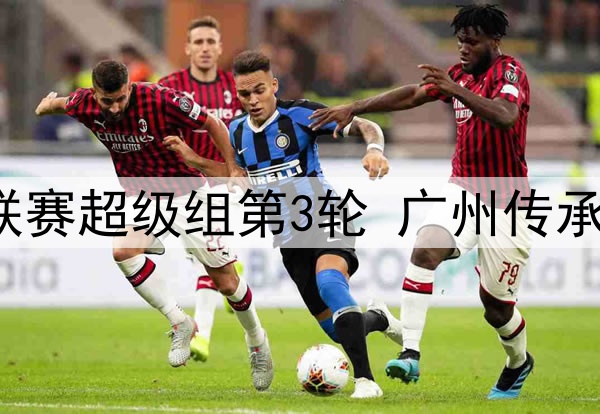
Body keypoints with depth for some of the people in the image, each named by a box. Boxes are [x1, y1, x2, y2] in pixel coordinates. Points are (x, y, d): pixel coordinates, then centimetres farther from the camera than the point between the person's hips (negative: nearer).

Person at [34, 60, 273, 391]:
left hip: (185, 193, -3)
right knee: (122, 249, -28)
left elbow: (212, 125, -15)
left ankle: (257, 341, 29)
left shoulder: (162, 100, -26)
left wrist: (233, 170, -15)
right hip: (141, 195, 3)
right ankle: (179, 323, -14)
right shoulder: (85, 105, -14)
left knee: (226, 281, 1)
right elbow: (61, 103, 14)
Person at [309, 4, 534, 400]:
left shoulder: (510, 73, -15)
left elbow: (506, 116, -34)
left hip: (505, 203, -5)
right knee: (425, 249, -23)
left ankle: (519, 363, 35)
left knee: (496, 301, 3)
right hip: (464, 190, 6)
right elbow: (411, 96, 14)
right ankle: (410, 355, -29)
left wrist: (456, 90, -45)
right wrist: (354, 108, 7)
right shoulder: (461, 73, 8)